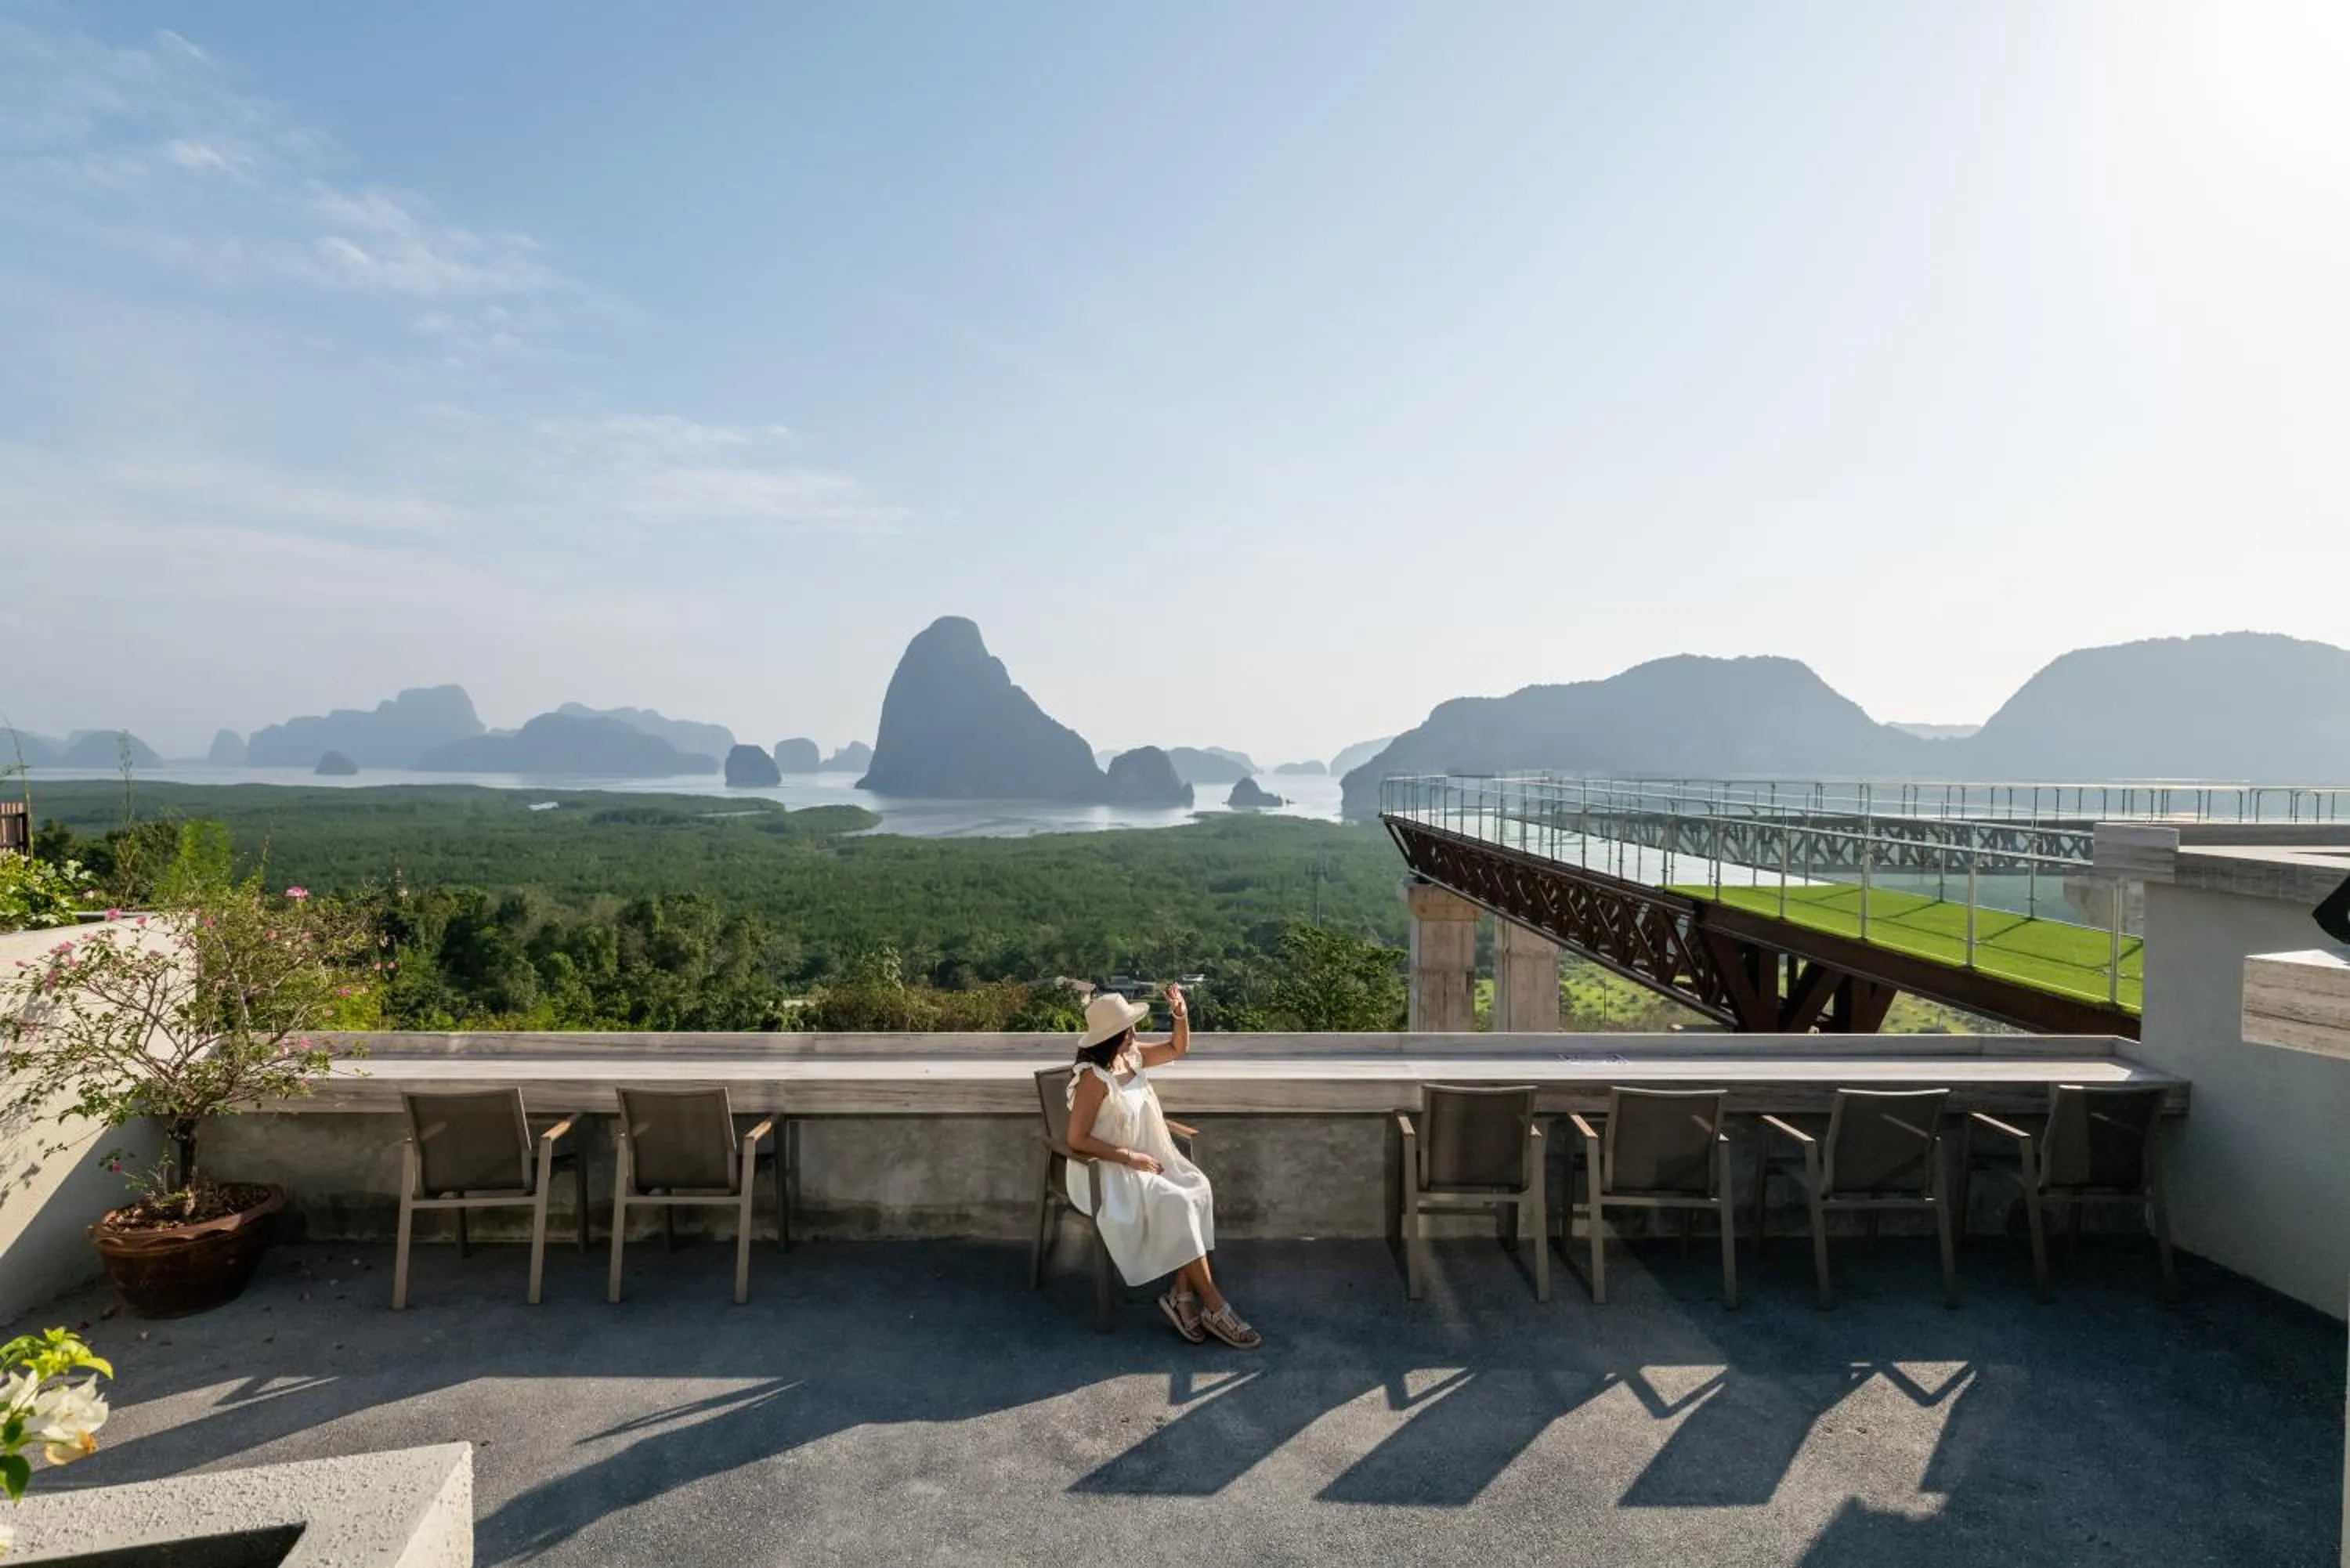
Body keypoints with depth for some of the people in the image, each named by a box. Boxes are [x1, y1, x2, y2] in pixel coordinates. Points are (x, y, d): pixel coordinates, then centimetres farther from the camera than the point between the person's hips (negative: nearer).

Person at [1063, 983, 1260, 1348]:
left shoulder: (1132, 1056, 2)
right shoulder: (1093, 1078, -21)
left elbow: (1177, 1048, 16)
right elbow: (1077, 1140, -20)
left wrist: (1182, 1015, -5)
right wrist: (1131, 1157, -19)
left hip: (1145, 1158, 8)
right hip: (1109, 1171, -8)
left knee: (1197, 1188, -18)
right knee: (1176, 1205, -25)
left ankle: (1182, 1294, -13)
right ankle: (1214, 1306, -14)